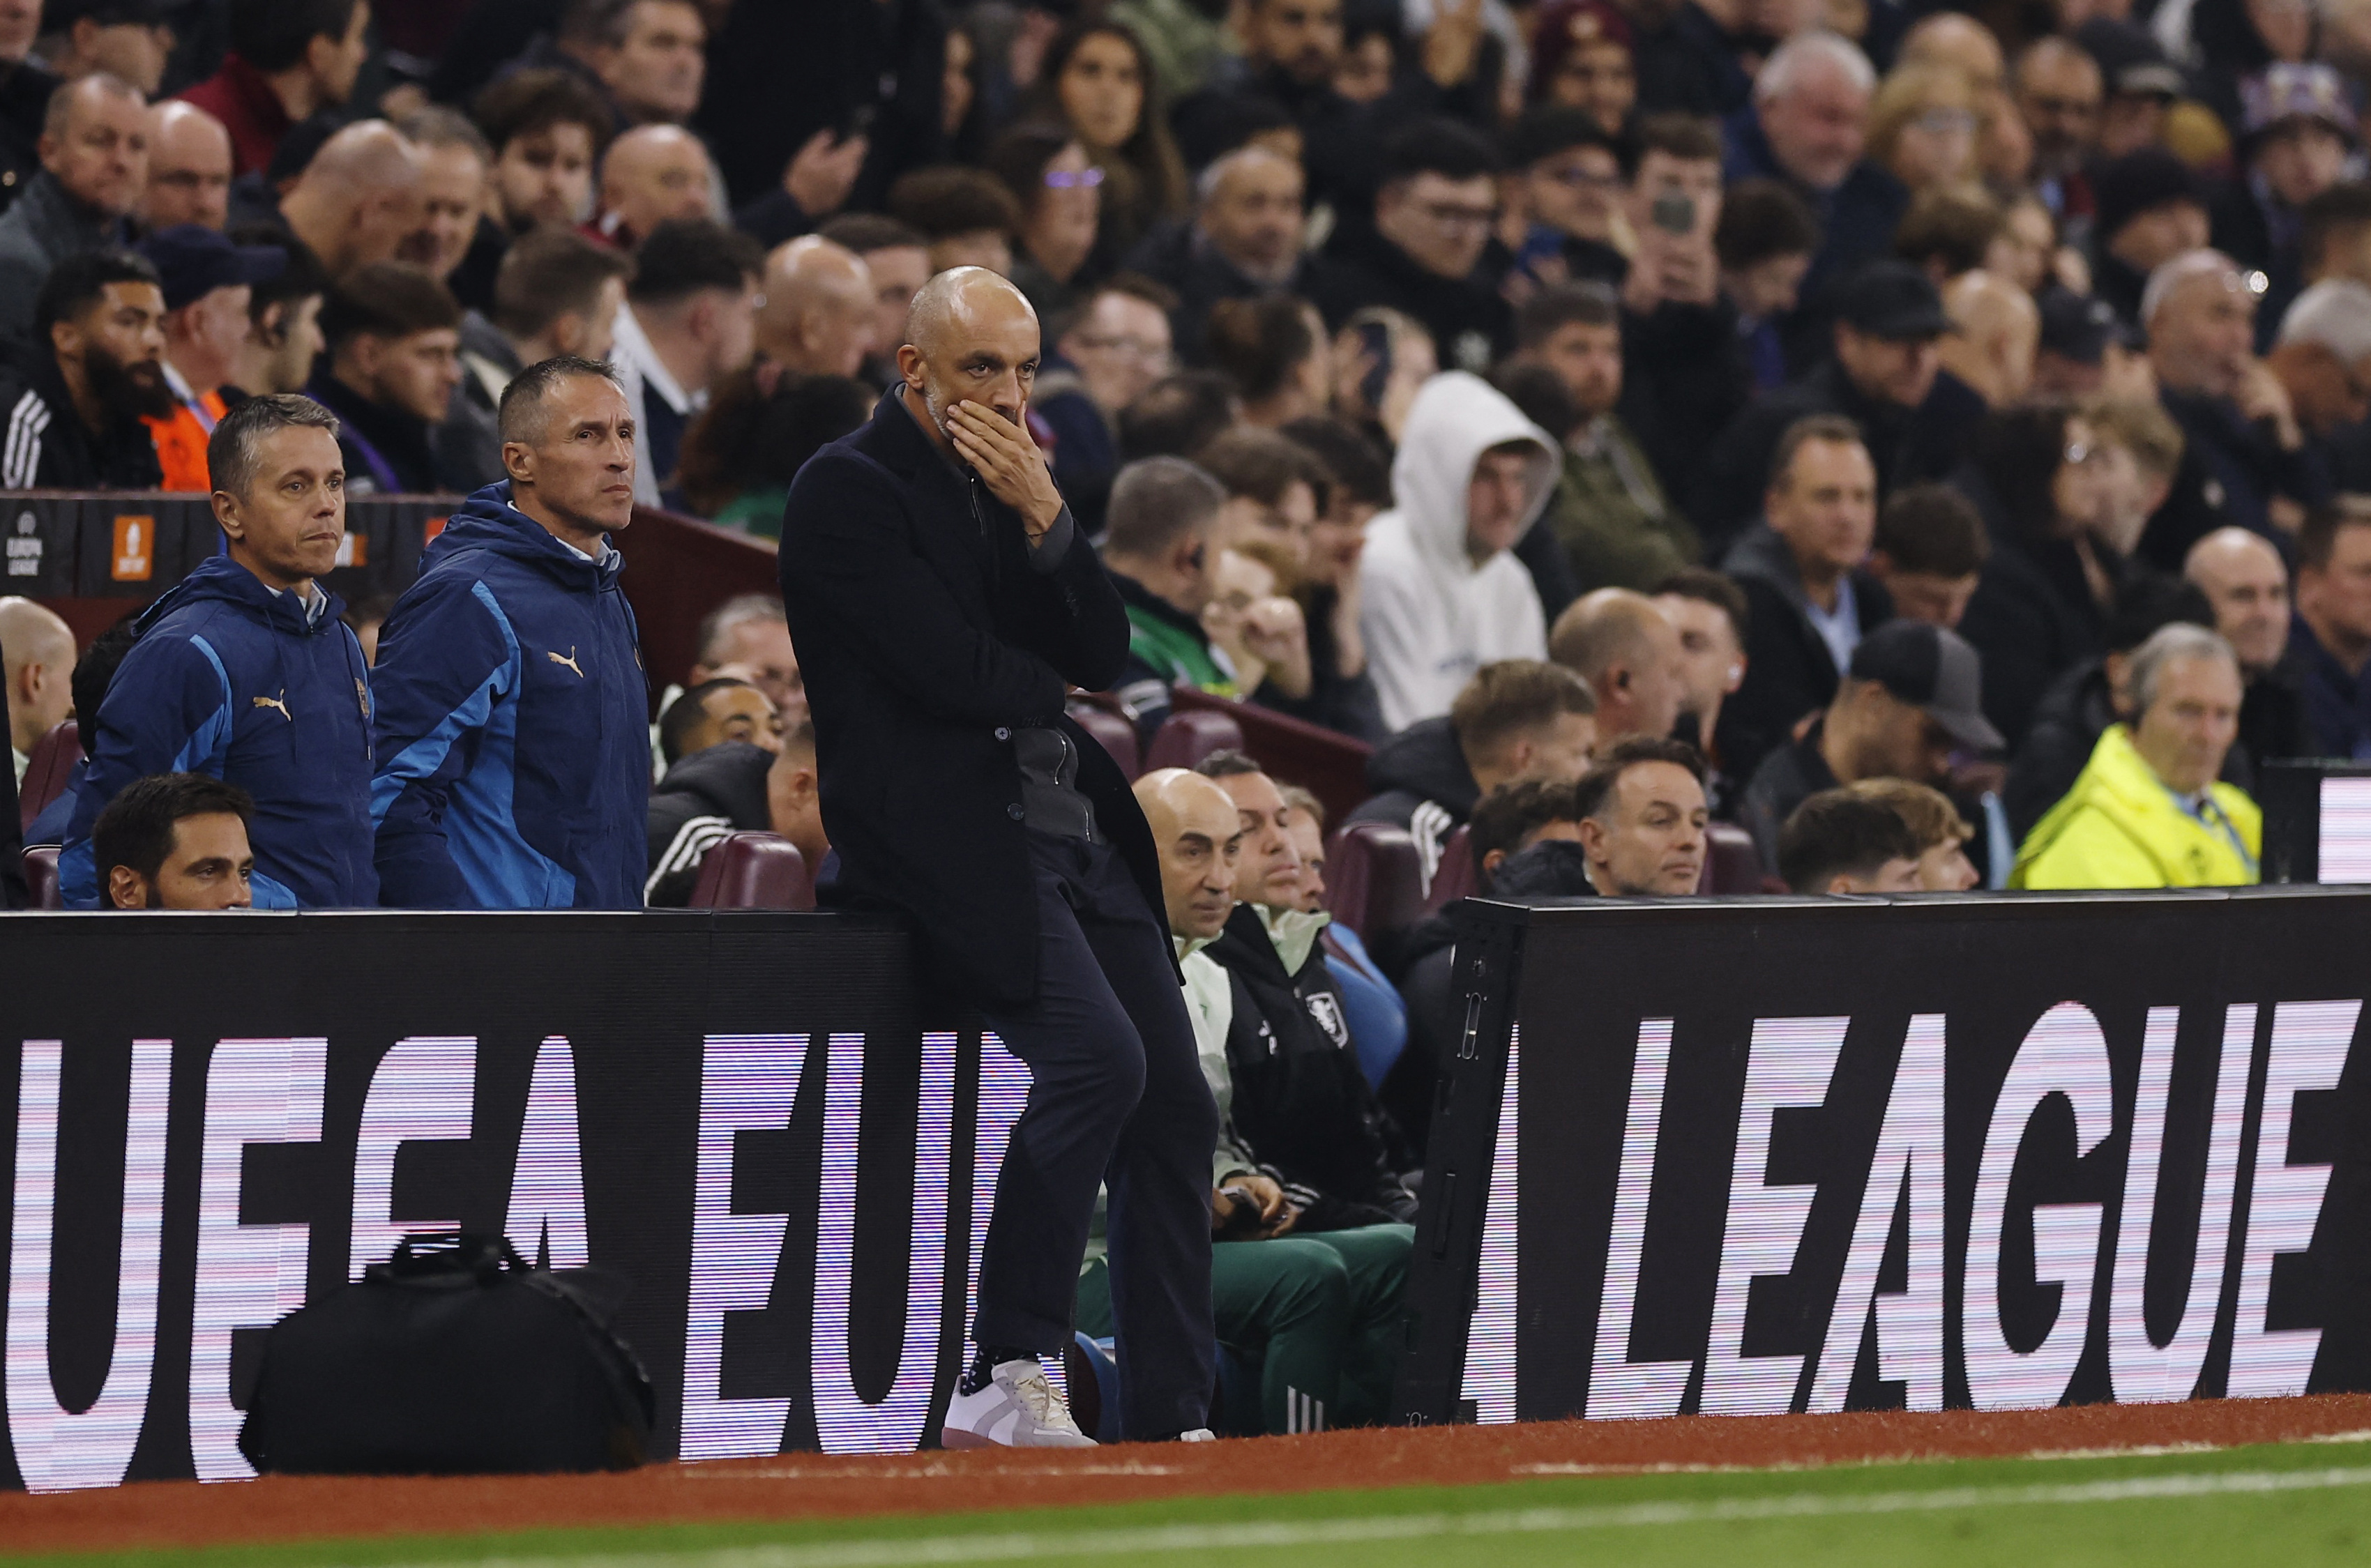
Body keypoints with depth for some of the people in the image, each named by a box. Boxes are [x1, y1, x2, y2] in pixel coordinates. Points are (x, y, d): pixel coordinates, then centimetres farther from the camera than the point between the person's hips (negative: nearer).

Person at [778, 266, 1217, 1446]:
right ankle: (1004, 1383, -21)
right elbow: (950, 670, -15)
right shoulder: (848, 491, -6)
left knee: (1175, 1105, 1)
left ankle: (1169, 1421, 5)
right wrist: (1052, 689, 4)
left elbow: (1103, 658, 10)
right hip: (952, 842, -8)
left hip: (1077, 834, 9)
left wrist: (1045, 518, -4)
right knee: (1097, 1054, -26)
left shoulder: (1011, 483, 19)